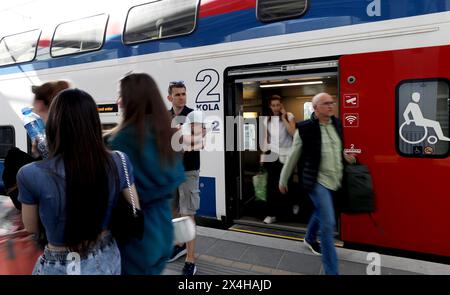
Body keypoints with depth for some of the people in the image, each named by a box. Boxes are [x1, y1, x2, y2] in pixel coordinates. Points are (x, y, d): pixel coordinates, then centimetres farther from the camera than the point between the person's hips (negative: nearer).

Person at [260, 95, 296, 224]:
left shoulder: (289, 116, 2)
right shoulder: (267, 119, 11)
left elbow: (293, 133, -14)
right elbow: (265, 138, 14)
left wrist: (284, 118, -10)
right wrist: (263, 154, 8)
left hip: (285, 155, -2)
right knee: (271, 185, 0)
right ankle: (272, 214, 6)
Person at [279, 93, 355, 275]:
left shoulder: (336, 124, 3)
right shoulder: (305, 129, -15)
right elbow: (293, 157, -6)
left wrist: (345, 156, 0)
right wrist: (283, 180, 1)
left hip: (333, 180, 7)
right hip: (317, 181, -6)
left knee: (320, 212, 26)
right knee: (328, 223, -9)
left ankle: (310, 239, 55)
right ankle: (331, 271, 5)